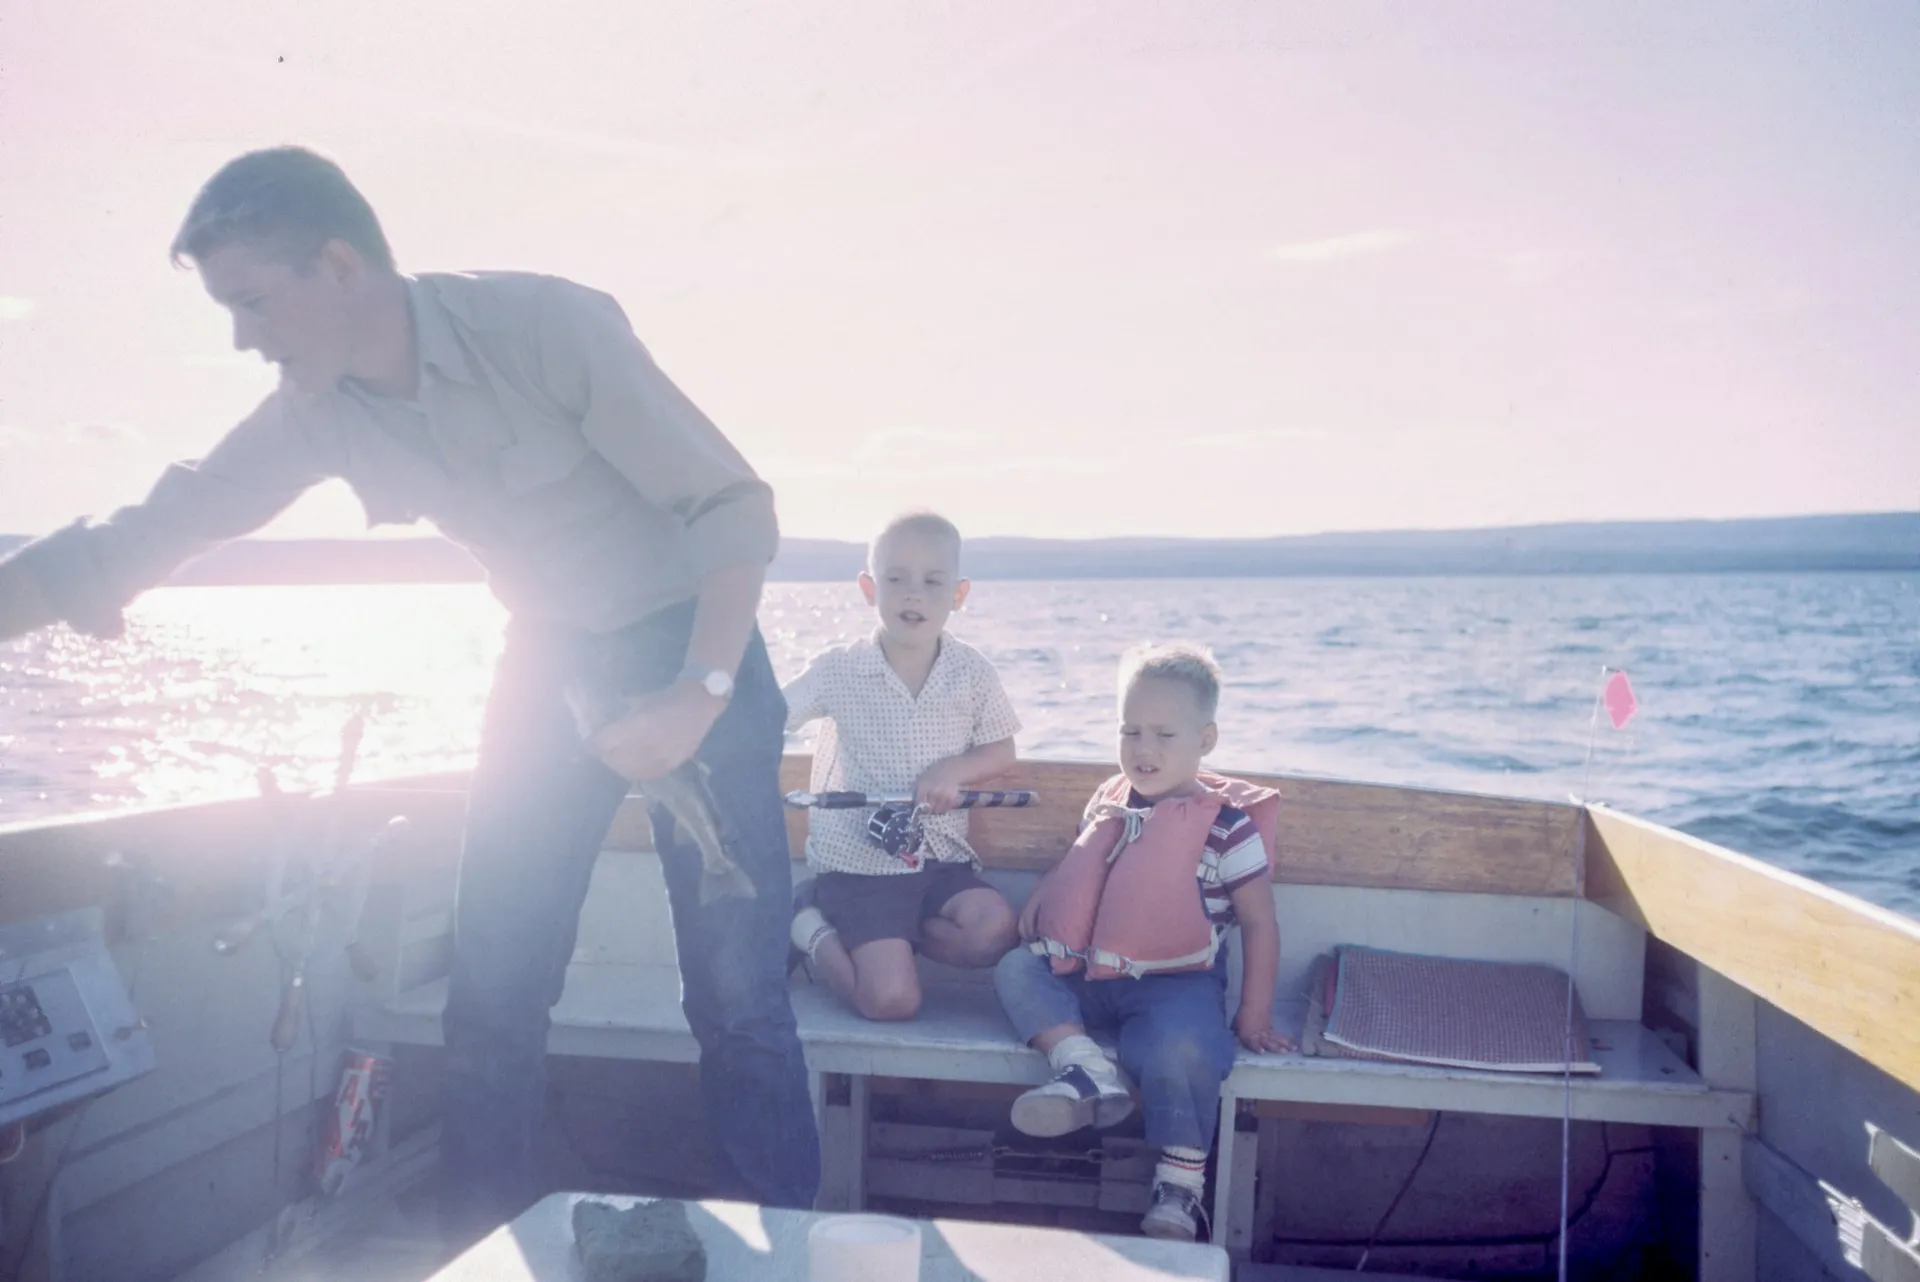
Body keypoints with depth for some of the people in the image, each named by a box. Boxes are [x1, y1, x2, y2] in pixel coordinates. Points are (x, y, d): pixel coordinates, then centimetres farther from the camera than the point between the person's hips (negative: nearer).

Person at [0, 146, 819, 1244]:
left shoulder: (548, 326, -22)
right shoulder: (320, 414, -4)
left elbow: (734, 506, -20)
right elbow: (126, 547, 2)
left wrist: (702, 692, -29)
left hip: (693, 652, -5)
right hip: (554, 662, 5)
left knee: (739, 991, -6)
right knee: (492, 996, 5)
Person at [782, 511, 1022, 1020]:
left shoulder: (973, 673, -1)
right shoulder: (839, 670, -7)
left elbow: (1001, 753, 7)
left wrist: (955, 769, -14)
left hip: (942, 858, 4)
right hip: (857, 862, -3)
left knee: (995, 930, -25)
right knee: (892, 999, -18)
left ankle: (859, 934, -1)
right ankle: (813, 931, 11)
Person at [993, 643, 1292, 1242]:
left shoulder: (1226, 822, -9)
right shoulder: (1109, 802, 8)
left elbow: (1259, 922, -6)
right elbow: (1078, 871, 25)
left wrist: (1254, 1016, -8)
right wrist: (1042, 899, 4)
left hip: (1176, 982, -6)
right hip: (1090, 973, 6)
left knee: (1180, 1047, -33)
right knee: (1015, 969, -10)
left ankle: (1179, 1188, -16)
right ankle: (1085, 1070, -28)